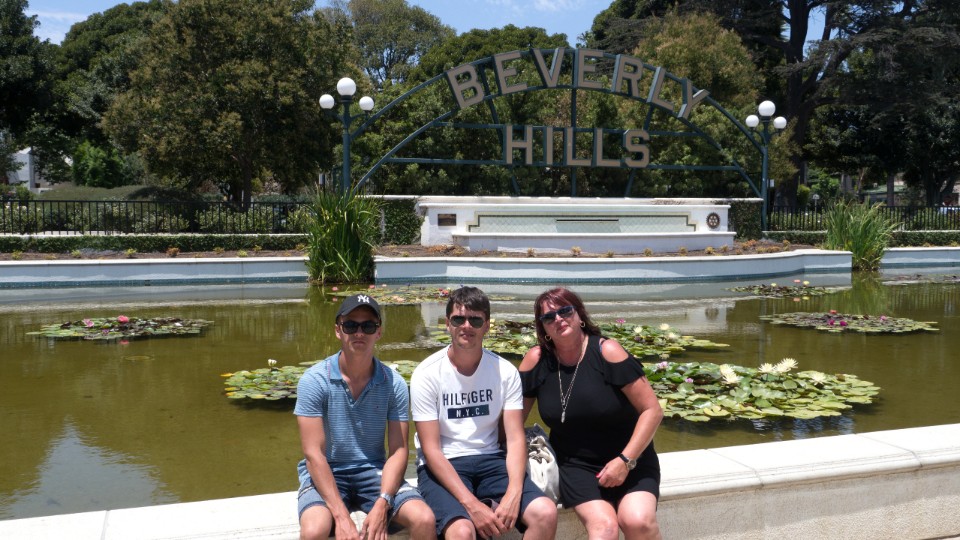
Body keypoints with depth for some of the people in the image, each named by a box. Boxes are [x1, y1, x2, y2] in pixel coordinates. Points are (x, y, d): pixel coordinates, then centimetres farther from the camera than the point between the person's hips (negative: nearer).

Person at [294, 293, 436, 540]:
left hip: (374, 471, 2)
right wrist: (341, 516, -22)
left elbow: (398, 450, -4)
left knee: (424, 519, -22)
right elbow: (314, 454, -14)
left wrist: (381, 506, -20)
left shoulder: (393, 383, -3)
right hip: (326, 474, -2)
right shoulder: (314, 380, -10)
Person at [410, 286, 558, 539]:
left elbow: (515, 438, -3)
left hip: (490, 460, 4)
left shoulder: (505, 371, 0)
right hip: (442, 466, -3)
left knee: (546, 513, -21)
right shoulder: (427, 374, -9)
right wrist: (471, 504, -23)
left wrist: (514, 494, -22)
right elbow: (431, 449, -12)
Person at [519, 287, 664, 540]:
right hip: (575, 465, 1)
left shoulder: (606, 351, -12)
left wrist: (626, 460, -17)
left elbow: (652, 410, -11)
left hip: (629, 459, 0)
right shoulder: (537, 359, -5)